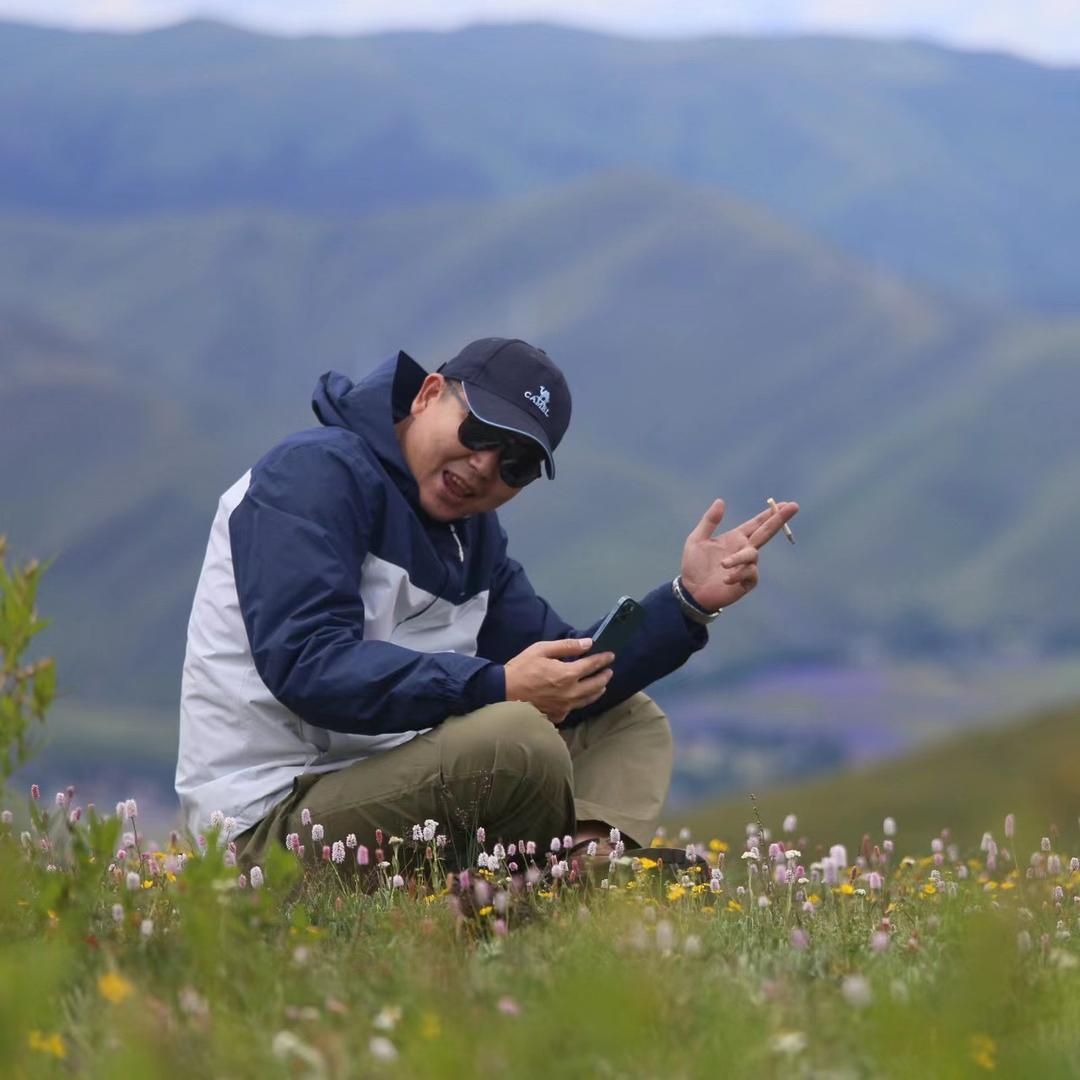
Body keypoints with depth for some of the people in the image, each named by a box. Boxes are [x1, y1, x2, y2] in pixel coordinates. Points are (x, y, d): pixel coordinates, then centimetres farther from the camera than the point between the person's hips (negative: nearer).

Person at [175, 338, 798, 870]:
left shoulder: (472, 531, 15)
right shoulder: (318, 473, -12)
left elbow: (568, 683, 9)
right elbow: (305, 665, -26)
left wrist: (688, 602, -2)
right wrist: (498, 687, -28)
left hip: (388, 783, 10)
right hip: (273, 822, -10)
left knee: (631, 722, 12)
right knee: (517, 738, -31)